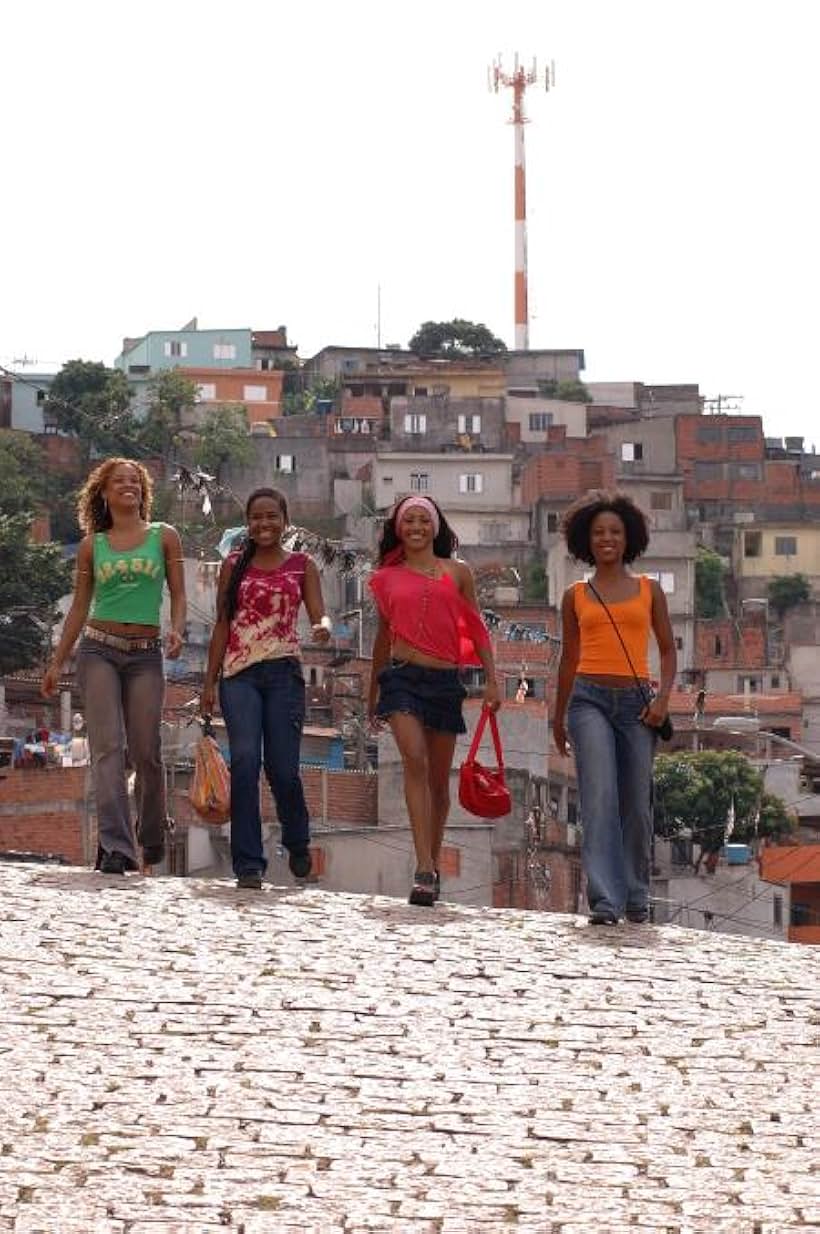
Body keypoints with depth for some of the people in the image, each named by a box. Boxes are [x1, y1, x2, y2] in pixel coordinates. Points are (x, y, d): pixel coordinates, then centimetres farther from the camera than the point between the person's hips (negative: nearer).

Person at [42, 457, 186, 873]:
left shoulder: (164, 537, 9)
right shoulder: (92, 545, 10)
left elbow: (178, 594, 8)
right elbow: (80, 606, 15)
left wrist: (177, 630, -13)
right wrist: (57, 662, 13)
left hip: (146, 654, 0)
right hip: (99, 650, 0)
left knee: (146, 752, -1)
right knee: (108, 747, -13)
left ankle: (152, 834, 24)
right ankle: (116, 846, -21)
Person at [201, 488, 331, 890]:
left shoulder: (302, 565, 10)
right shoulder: (234, 565, 11)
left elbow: (319, 613, 1)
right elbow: (222, 624, 12)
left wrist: (324, 627, -25)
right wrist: (209, 682, 8)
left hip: (283, 673, 0)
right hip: (239, 675, 0)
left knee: (283, 769, -3)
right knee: (245, 759, -15)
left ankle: (297, 842, 27)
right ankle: (248, 864, -10)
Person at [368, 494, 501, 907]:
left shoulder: (457, 573, 10)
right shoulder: (387, 578, 11)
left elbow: (476, 629, 12)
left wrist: (492, 680, 4)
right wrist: (373, 694, 26)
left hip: (445, 680, 2)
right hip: (402, 676, -1)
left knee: (439, 777, 8)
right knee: (414, 760, -21)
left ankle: (433, 863, 25)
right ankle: (425, 868, -27)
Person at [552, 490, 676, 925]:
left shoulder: (649, 590, 11)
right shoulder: (576, 596, 11)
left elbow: (668, 649, 12)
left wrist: (663, 698, -4)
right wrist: (557, 717, 24)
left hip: (636, 702, 1)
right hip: (589, 699, -1)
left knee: (636, 804, 3)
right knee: (600, 797, -17)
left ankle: (636, 895, 23)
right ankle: (605, 901, -24)